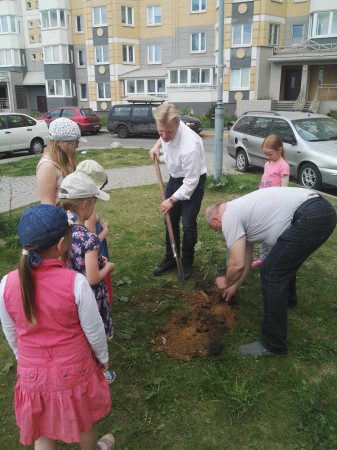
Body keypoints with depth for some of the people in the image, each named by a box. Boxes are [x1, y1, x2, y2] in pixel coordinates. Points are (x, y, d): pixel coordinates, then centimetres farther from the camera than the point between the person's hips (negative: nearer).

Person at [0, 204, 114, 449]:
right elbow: (94, 330, -14)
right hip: (74, 370, -2)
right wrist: (103, 357, 6)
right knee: (84, 420, 27)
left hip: (32, 373, 2)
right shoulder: (75, 282, -27)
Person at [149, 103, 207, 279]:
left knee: (188, 225, -1)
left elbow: (191, 182, -28)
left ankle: (187, 263, 21)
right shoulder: (168, 128, -17)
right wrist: (157, 145, -4)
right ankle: (170, 259, 29)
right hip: (175, 178, 7)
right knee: (170, 221, 13)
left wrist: (172, 200, -19)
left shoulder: (189, 146, -38)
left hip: (193, 181, -7)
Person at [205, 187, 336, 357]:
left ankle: (273, 344, 5)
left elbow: (237, 265, -7)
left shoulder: (229, 217, -3)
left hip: (310, 218, -11)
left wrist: (226, 283, 14)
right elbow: (246, 259, 33)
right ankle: (288, 298, 59)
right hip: (323, 210, 11)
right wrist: (235, 287, 42)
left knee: (272, 273, -5)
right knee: (285, 259, 32)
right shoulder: (240, 210, 25)